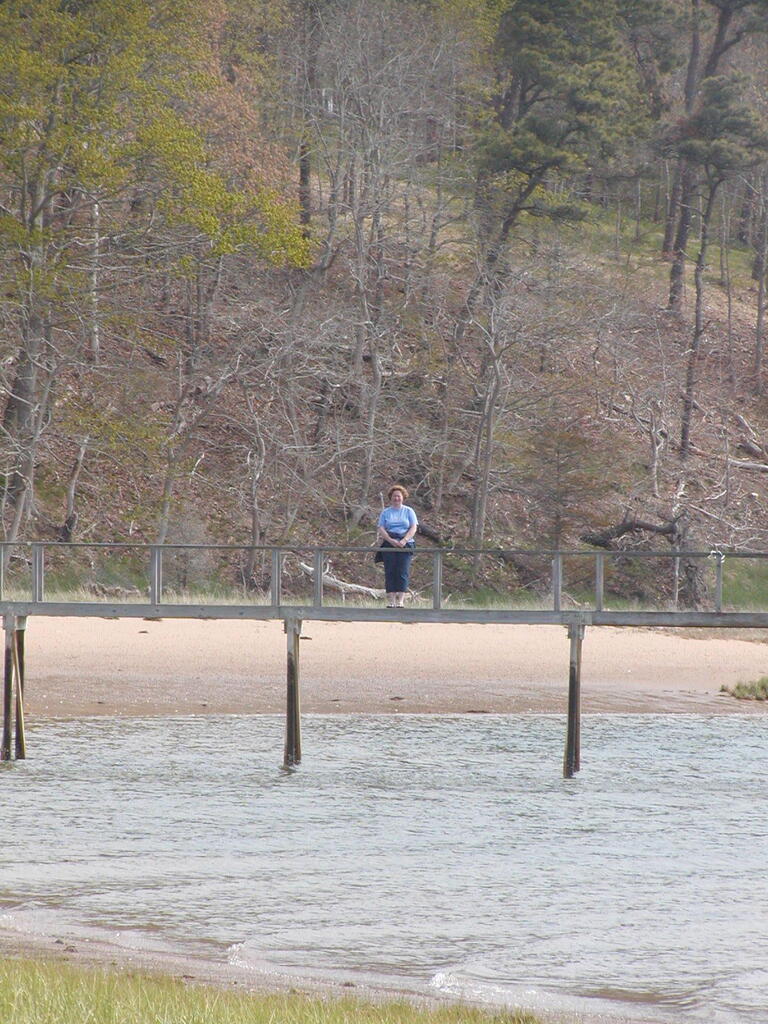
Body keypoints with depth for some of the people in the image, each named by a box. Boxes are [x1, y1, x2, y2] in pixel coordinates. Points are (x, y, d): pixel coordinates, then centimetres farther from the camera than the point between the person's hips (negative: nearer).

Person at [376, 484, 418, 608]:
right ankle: (390, 601, -9)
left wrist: (404, 541, -12)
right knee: (390, 572, -6)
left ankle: (400, 601, -13)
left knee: (402, 573, -9)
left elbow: (413, 528, 4)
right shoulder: (385, 512, 13)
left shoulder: (408, 511, 12)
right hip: (389, 544, 1)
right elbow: (381, 529, 4)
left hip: (405, 544, -1)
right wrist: (391, 540, -13)